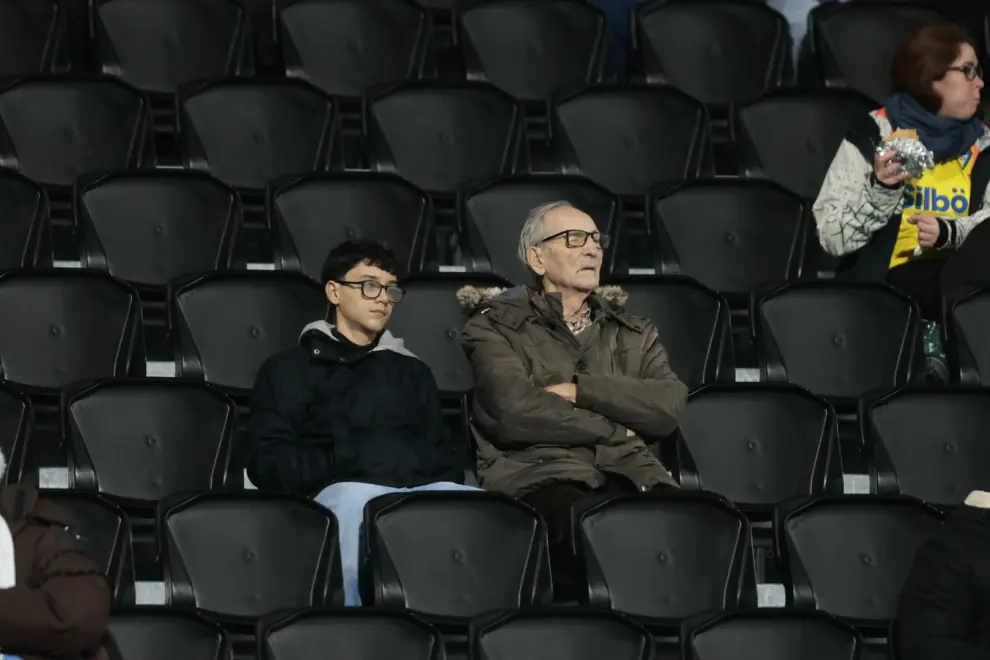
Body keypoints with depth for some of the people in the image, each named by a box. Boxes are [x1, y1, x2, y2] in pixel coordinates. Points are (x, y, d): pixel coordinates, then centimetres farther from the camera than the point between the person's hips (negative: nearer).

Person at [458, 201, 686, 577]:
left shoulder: (634, 334, 29)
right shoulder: (496, 328, 16)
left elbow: (670, 405, 8)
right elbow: (514, 412, -4)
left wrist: (580, 390, -1)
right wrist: (614, 429, 5)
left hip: (631, 475, 4)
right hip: (539, 476, -4)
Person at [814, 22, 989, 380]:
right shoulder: (873, 136, -1)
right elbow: (832, 237, -6)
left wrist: (948, 233, -18)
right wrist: (880, 189, -20)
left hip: (961, 280, 5)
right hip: (887, 284, -5)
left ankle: (937, 338, -16)